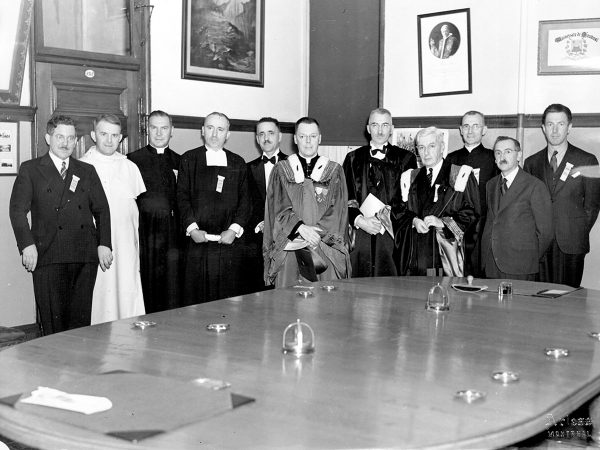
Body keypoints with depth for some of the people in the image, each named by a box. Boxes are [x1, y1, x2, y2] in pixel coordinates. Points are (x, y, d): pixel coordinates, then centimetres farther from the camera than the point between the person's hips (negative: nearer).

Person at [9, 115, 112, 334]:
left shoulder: (87, 171, 18)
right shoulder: (30, 170, 8)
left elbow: (102, 210, 15)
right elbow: (17, 210, 1)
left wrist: (104, 244, 3)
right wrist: (27, 244, -11)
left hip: (85, 257, 3)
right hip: (49, 256, -2)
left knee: (81, 320, 2)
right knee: (53, 322, -2)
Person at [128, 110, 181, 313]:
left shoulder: (180, 162, 12)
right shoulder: (133, 159, 6)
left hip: (173, 237, 2)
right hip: (144, 236, -2)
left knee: (172, 293, 1)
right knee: (146, 290, -1)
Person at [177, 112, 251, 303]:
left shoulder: (238, 163, 13)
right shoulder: (188, 159, 10)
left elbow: (245, 200, 7)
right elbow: (182, 197, 3)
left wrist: (234, 230, -7)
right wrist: (192, 228, -9)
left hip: (229, 242, 1)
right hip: (198, 240, -1)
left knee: (229, 295, 1)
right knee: (196, 294, -2)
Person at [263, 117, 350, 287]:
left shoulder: (334, 171, 11)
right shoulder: (281, 170, 11)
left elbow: (337, 211, 2)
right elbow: (279, 208, 1)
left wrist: (316, 232, -13)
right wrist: (301, 228, -15)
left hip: (326, 246, 0)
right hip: (289, 247, 0)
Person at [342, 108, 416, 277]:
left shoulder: (406, 159, 10)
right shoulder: (353, 158, 14)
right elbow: (344, 197, 6)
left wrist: (388, 216, -12)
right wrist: (359, 220, -10)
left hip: (393, 237, -1)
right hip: (360, 237, 1)